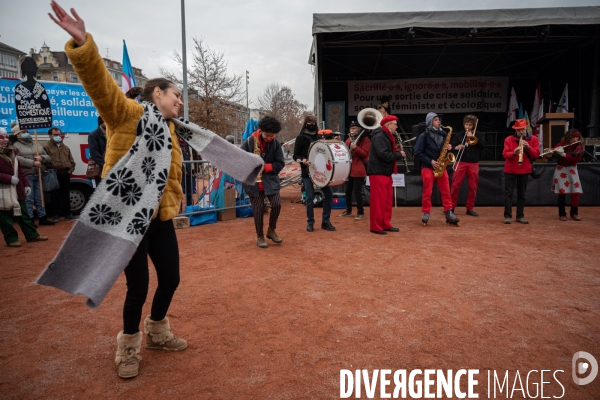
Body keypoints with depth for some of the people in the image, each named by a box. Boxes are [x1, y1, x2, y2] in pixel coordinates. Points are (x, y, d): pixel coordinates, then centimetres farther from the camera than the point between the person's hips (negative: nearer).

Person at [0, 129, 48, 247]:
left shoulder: (13, 151, 10)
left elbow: (19, 169, 14)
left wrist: (26, 184, 10)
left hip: (17, 188, 7)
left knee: (23, 214, 13)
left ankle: (32, 235, 20)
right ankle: (11, 239, 13)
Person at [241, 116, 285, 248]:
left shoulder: (275, 143, -4)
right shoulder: (250, 141, -8)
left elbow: (280, 163, -1)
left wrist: (266, 167, -15)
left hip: (271, 179, 1)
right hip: (253, 180, -1)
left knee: (276, 204, -9)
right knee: (258, 209, 2)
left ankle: (271, 230, 17)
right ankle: (260, 236, 20)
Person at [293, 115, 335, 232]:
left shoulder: (318, 137, 14)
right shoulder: (301, 137, 1)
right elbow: (295, 155, -2)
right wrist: (302, 160, -20)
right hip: (307, 171, -4)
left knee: (329, 193, 0)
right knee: (310, 197, -4)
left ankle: (325, 221, 12)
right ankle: (310, 223, 11)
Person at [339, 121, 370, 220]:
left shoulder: (365, 139, -5)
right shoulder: (348, 140, 15)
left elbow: (365, 154, -14)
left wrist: (355, 148, -26)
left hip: (359, 170, -7)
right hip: (349, 169, 7)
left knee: (357, 192, -8)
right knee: (348, 190, 13)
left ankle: (361, 213, 1)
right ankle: (348, 210, 25)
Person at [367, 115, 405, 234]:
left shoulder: (387, 136, 18)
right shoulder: (379, 136, -15)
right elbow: (383, 154, -26)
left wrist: (395, 150, 3)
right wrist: (399, 154, -14)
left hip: (386, 172, 11)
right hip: (378, 173, -10)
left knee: (387, 200, 13)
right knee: (379, 200, -7)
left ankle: (385, 224, 20)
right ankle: (376, 226, 0)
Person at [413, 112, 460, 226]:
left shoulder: (443, 134, 9)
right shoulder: (424, 136, -5)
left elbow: (447, 147, 20)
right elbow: (417, 153, -9)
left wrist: (449, 148, -4)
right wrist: (430, 161, -15)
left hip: (441, 167, 4)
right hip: (427, 167, -4)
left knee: (446, 191, 3)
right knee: (427, 192, 0)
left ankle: (449, 213, 9)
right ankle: (426, 213, 10)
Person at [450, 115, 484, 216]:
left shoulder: (478, 134, 10)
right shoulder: (458, 135, 9)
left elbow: (482, 146, -3)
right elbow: (451, 146, 3)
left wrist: (473, 137, -11)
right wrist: (456, 147, -19)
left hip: (473, 164, 1)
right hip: (460, 163, -1)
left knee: (473, 187, 3)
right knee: (455, 186, -5)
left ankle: (470, 208, 13)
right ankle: (451, 207, 4)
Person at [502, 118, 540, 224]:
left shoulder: (533, 139, 3)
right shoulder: (509, 139, -3)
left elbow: (536, 154, -4)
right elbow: (505, 154, -11)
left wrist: (528, 147, -20)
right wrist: (514, 152, -30)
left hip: (525, 170, 2)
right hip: (510, 170, -2)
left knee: (522, 194, 7)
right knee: (508, 193, -3)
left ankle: (520, 216, 12)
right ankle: (507, 216, 1)